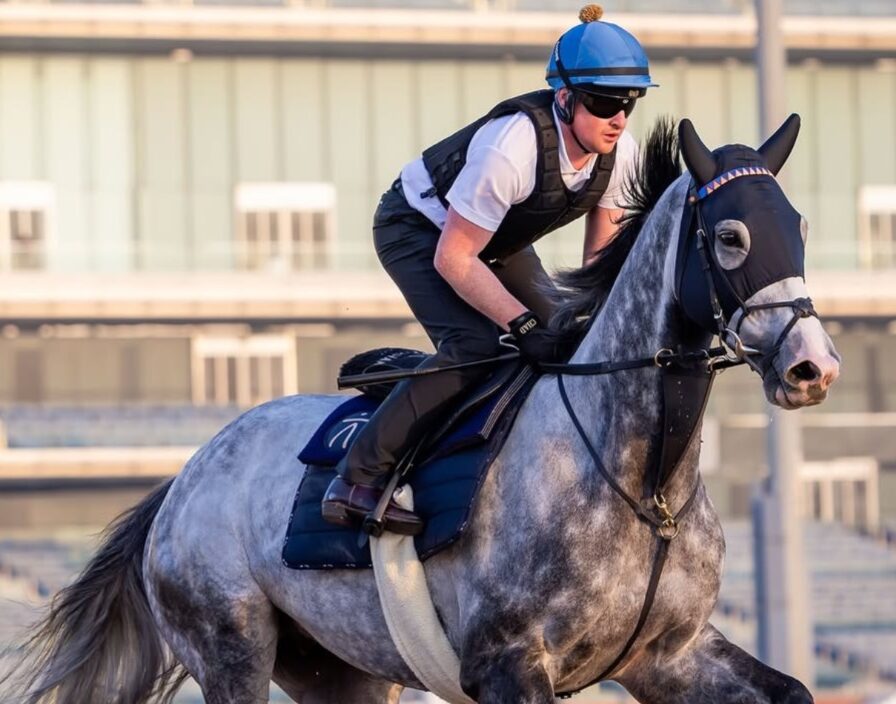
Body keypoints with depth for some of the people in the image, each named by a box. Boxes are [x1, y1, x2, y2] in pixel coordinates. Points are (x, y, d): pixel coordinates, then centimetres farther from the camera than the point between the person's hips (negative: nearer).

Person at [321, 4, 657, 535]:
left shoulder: (621, 153, -17)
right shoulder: (512, 146, -38)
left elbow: (602, 257, -3)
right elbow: (453, 258, -33)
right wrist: (526, 325, -37)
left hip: (499, 242, 8)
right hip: (419, 229, -8)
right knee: (476, 345, -27)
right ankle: (357, 480, -23)